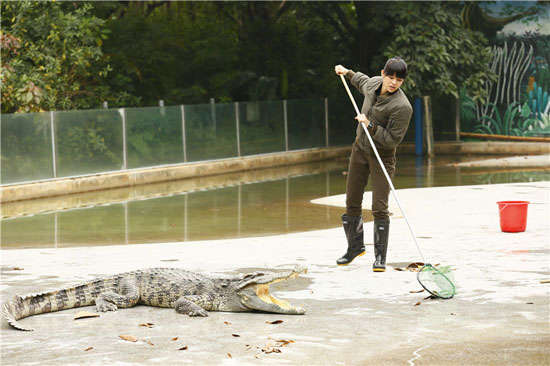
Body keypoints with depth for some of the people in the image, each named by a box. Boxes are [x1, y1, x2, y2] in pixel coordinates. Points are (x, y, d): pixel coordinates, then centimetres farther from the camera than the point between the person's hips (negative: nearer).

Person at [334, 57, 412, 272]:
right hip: (360, 149, 6)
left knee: (379, 208, -11)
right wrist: (348, 73, 29)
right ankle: (355, 246, 29)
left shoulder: (402, 107, -24)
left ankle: (380, 256, -1)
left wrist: (370, 125, -26)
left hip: (382, 156, -6)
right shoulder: (374, 83, -4)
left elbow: (392, 140, -22)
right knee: (352, 203, 11)